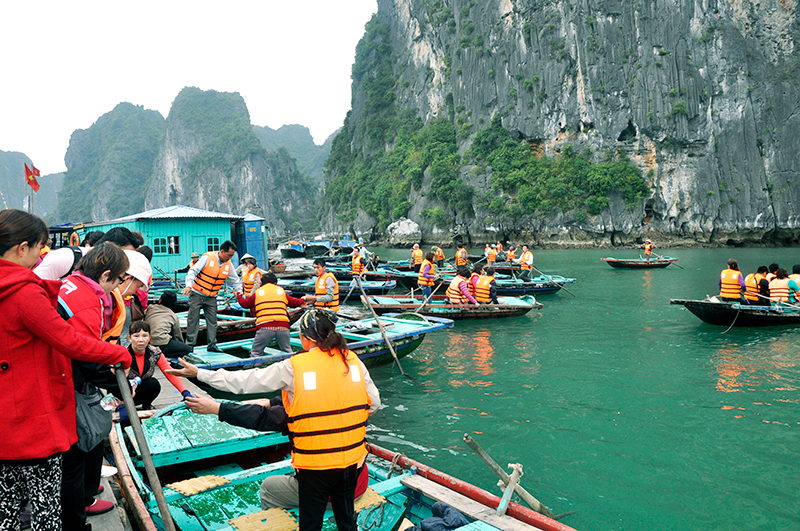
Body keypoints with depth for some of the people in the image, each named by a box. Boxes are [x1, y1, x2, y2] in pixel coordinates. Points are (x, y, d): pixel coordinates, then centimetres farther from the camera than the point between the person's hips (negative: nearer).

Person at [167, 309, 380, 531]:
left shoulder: (293, 367, -13)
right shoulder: (353, 360, -3)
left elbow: (245, 381, -6)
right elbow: (374, 402, 4)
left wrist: (198, 373, 3)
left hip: (314, 463, -4)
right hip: (352, 458, 4)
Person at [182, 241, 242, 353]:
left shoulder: (228, 265, 1)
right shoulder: (207, 258, -15)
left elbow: (235, 280, 13)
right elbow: (193, 271, -17)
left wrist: (239, 292, 0)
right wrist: (189, 285, -28)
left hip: (211, 297, 5)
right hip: (197, 294, -5)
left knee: (212, 320, 5)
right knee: (193, 319, -2)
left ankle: (212, 344, 13)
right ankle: (189, 344, 7)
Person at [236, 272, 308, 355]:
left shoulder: (257, 292, 14)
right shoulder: (281, 291, 18)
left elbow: (245, 304, 23)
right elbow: (294, 302, 25)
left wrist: (238, 297, 44)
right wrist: (303, 299, 46)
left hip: (264, 328, -2)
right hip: (283, 327, 2)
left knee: (255, 353, 8)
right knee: (287, 352, 16)